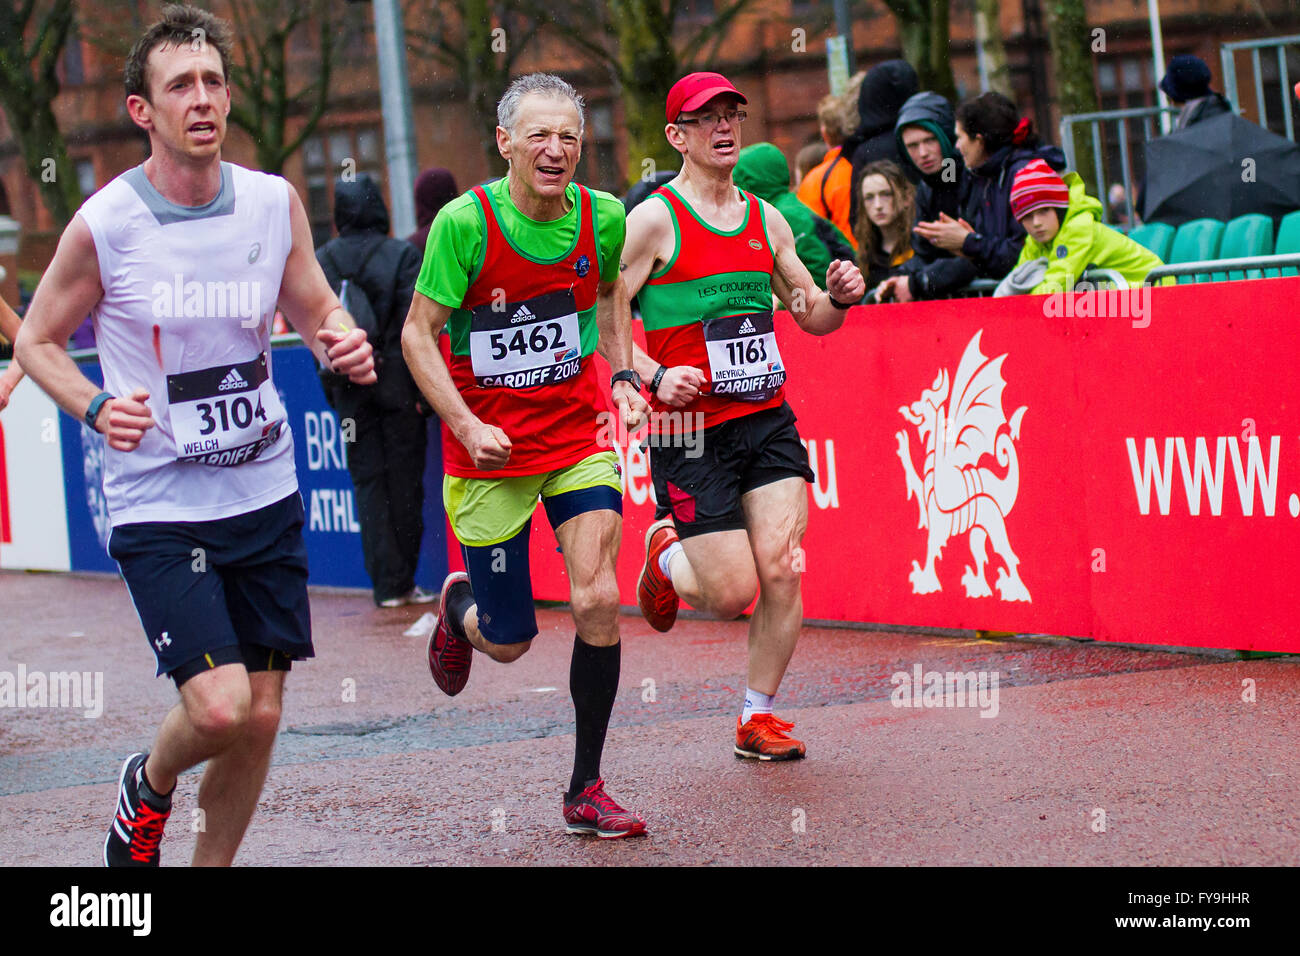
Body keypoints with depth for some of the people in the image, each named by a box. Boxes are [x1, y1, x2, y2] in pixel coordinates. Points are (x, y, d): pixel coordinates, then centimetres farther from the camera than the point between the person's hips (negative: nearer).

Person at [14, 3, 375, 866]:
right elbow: (37, 343, 2)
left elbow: (317, 310, 14)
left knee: (262, 716, 6)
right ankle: (148, 784, 18)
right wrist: (97, 409, -17)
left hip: (266, 496, 4)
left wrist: (345, 342, -9)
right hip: (159, 510, -4)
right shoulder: (103, 226, -11)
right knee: (221, 709, -15)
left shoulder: (275, 203, -1)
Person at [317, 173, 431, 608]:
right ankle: (403, 583, 8)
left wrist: (332, 386, 12)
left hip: (349, 389, 3)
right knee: (404, 482, 5)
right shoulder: (401, 255, -8)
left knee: (368, 483, 7)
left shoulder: (320, 261, 2)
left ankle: (386, 583, 3)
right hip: (397, 385, -3)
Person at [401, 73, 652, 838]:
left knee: (597, 599, -15)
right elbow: (419, 333, -10)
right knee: (508, 643, 4)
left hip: (578, 430, 2)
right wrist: (467, 426, -20)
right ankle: (458, 606, 44)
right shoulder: (465, 222, -17)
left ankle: (587, 791, 2)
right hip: (491, 447, -2)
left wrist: (623, 377, 5)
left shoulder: (602, 216, -6)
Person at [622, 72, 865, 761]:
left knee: (781, 570, -9)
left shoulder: (766, 219, 12)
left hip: (768, 419, 5)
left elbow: (811, 316, 21)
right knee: (733, 592, -6)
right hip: (690, 428, -5)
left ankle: (758, 717, 9)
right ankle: (668, 559, 29)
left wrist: (838, 297, -1)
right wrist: (653, 375, -22)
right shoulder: (654, 221, -6)